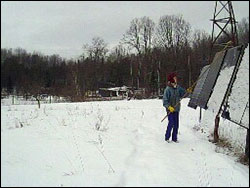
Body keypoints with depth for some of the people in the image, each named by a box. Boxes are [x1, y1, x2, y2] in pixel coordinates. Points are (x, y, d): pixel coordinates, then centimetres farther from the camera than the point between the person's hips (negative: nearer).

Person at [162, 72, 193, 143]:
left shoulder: (178, 87, 4)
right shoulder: (168, 89, -15)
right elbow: (165, 100, -16)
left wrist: (187, 91, -7)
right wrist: (169, 107, -26)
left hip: (176, 109, 6)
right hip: (170, 109, -6)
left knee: (176, 124, 8)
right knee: (171, 123, -9)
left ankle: (174, 138, 19)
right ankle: (167, 137, 7)